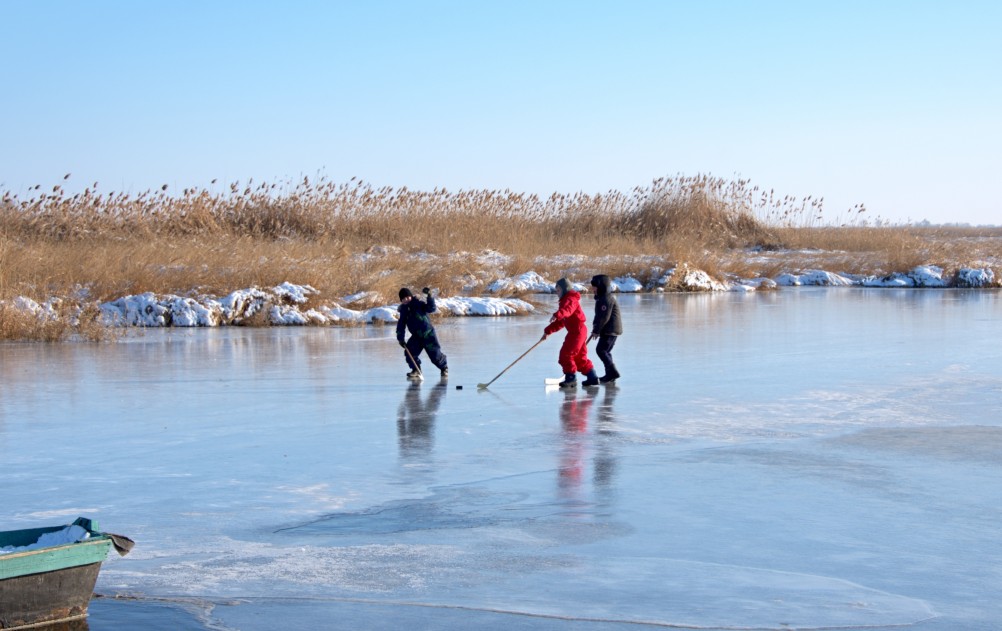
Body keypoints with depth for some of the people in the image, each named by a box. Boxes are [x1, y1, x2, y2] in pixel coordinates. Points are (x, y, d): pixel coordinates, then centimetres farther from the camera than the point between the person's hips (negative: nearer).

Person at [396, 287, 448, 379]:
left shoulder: (419, 304, -11)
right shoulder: (403, 311, 4)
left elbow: (431, 309, -23)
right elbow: (401, 325, 8)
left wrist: (429, 296, -34)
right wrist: (400, 338, -1)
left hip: (428, 334, -5)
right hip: (416, 336, 5)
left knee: (435, 355, -1)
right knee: (409, 352, -14)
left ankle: (444, 367, 27)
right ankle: (416, 370, 2)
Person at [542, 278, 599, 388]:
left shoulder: (570, 299, -11)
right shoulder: (565, 301, 22)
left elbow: (567, 310, -37)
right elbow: (560, 323, 26)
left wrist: (557, 315, -55)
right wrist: (548, 331, 24)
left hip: (577, 330, -10)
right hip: (579, 331, 10)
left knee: (566, 354, -9)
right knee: (580, 357, 13)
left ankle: (571, 378, -6)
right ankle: (592, 377, 16)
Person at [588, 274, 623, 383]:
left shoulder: (607, 299, -17)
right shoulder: (601, 298, 17)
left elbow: (604, 317, -22)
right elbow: (599, 315, 22)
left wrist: (596, 330, -15)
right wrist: (595, 328, 11)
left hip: (610, 330, -11)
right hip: (608, 330, 11)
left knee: (601, 350, -13)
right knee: (605, 351, 13)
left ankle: (612, 372, -16)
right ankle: (610, 374, 16)